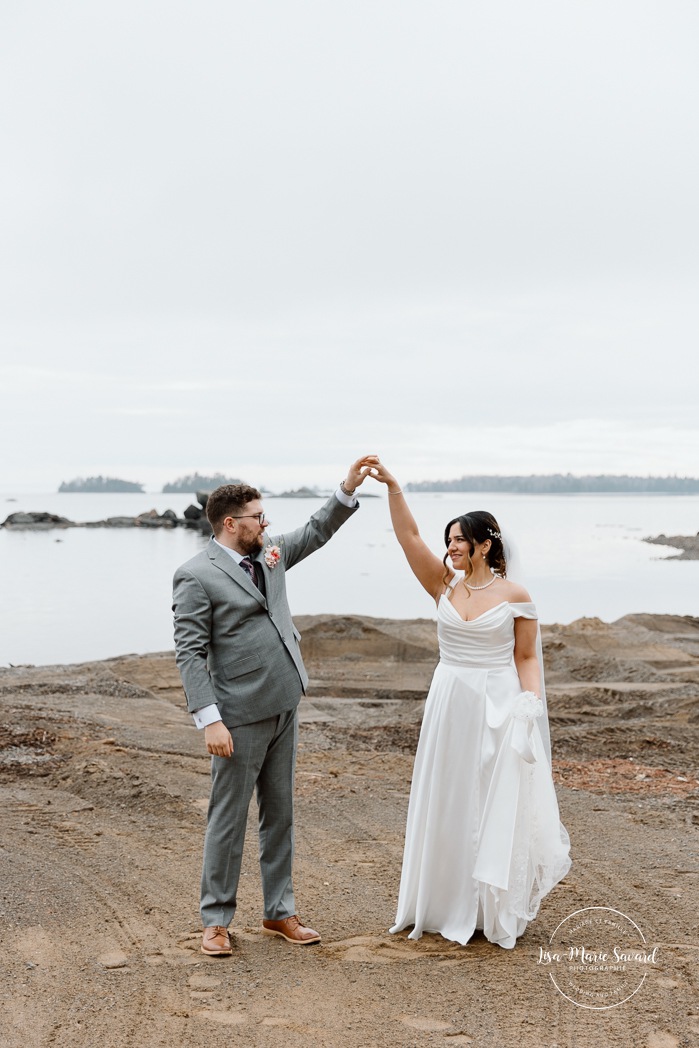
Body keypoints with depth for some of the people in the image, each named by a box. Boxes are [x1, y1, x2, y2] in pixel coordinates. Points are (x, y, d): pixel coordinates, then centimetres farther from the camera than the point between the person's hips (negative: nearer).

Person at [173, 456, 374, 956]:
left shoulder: (269, 553, 9)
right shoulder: (196, 576, -13)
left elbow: (316, 532, 23)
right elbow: (190, 653, -15)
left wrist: (349, 488, 9)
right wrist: (210, 720, -22)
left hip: (284, 708, 8)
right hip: (240, 717, -7)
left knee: (280, 814, 14)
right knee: (229, 819, 3)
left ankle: (279, 911, 25)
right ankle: (216, 920, 16)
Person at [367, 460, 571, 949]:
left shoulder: (515, 595, -4)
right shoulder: (445, 585, 3)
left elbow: (526, 657, 1)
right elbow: (409, 536, -5)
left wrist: (532, 703, -12)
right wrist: (393, 486, -14)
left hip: (499, 707, -3)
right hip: (450, 703, 4)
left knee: (499, 808, 1)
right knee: (448, 804, 10)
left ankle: (499, 912, 14)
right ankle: (449, 905, 23)